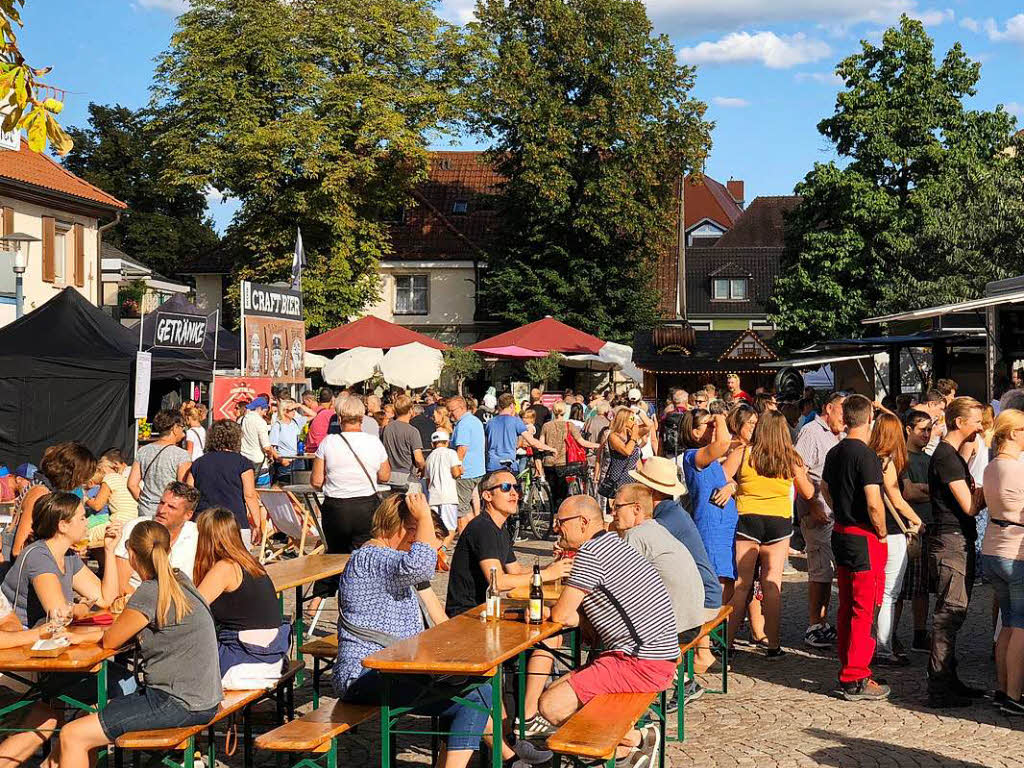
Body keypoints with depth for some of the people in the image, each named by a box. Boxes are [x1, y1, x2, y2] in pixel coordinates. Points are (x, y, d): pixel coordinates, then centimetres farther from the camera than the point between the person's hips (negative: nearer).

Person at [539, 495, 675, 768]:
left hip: (642, 664, -11)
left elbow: (561, 615, -13)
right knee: (556, 690, 13)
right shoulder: (613, 543, 18)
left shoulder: (590, 552, -14)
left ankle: (635, 738, -3)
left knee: (551, 706, -14)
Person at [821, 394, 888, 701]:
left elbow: (825, 488, 23)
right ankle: (856, 680, -1)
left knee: (847, 607, 16)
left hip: (841, 534, 8)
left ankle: (847, 669, 24)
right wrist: (881, 534, -9)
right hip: (864, 539, -8)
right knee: (864, 610, -3)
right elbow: (874, 504, -23)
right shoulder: (865, 455, -18)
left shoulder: (835, 453, 8)